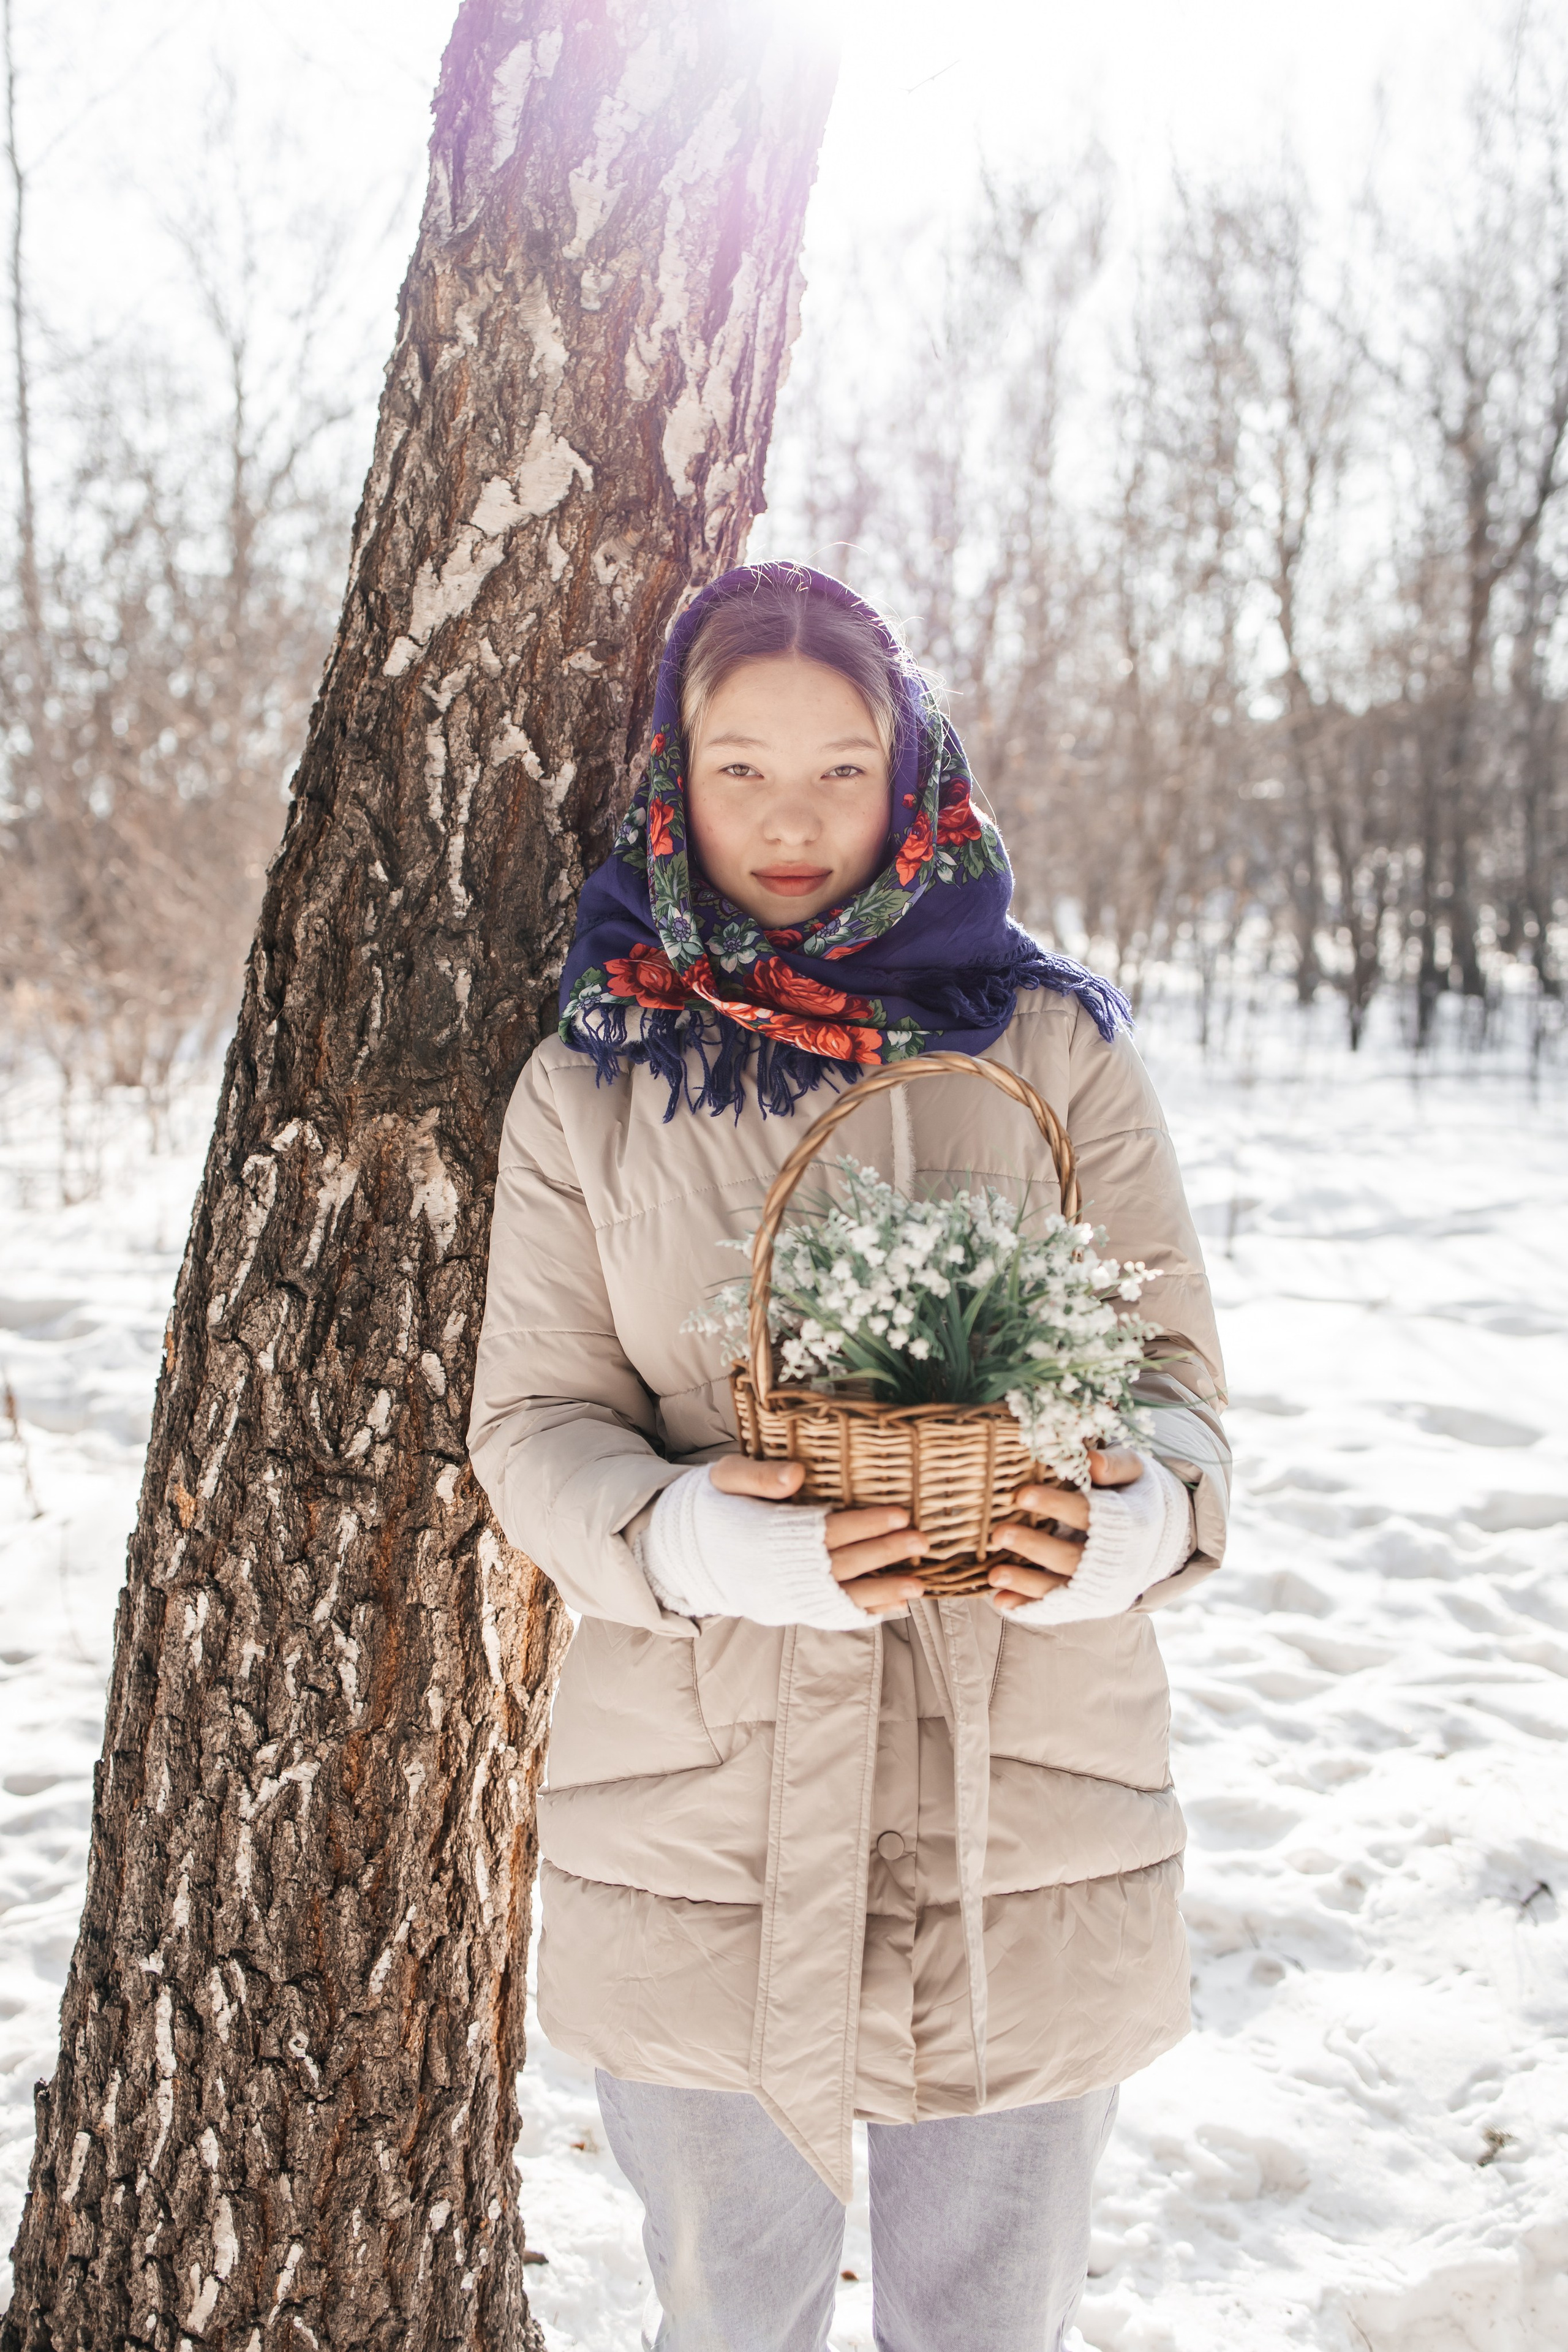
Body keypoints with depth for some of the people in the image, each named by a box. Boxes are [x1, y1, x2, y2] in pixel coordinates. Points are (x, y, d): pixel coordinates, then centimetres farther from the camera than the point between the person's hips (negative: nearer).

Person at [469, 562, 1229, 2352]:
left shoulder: (1047, 1047, 2)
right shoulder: (586, 1095, 4)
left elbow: (1168, 1355, 3)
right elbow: (533, 1422, 1)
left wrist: (1135, 1519, -20)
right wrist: (700, 1539, -21)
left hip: (1026, 1813, 0)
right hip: (701, 1823, 1)